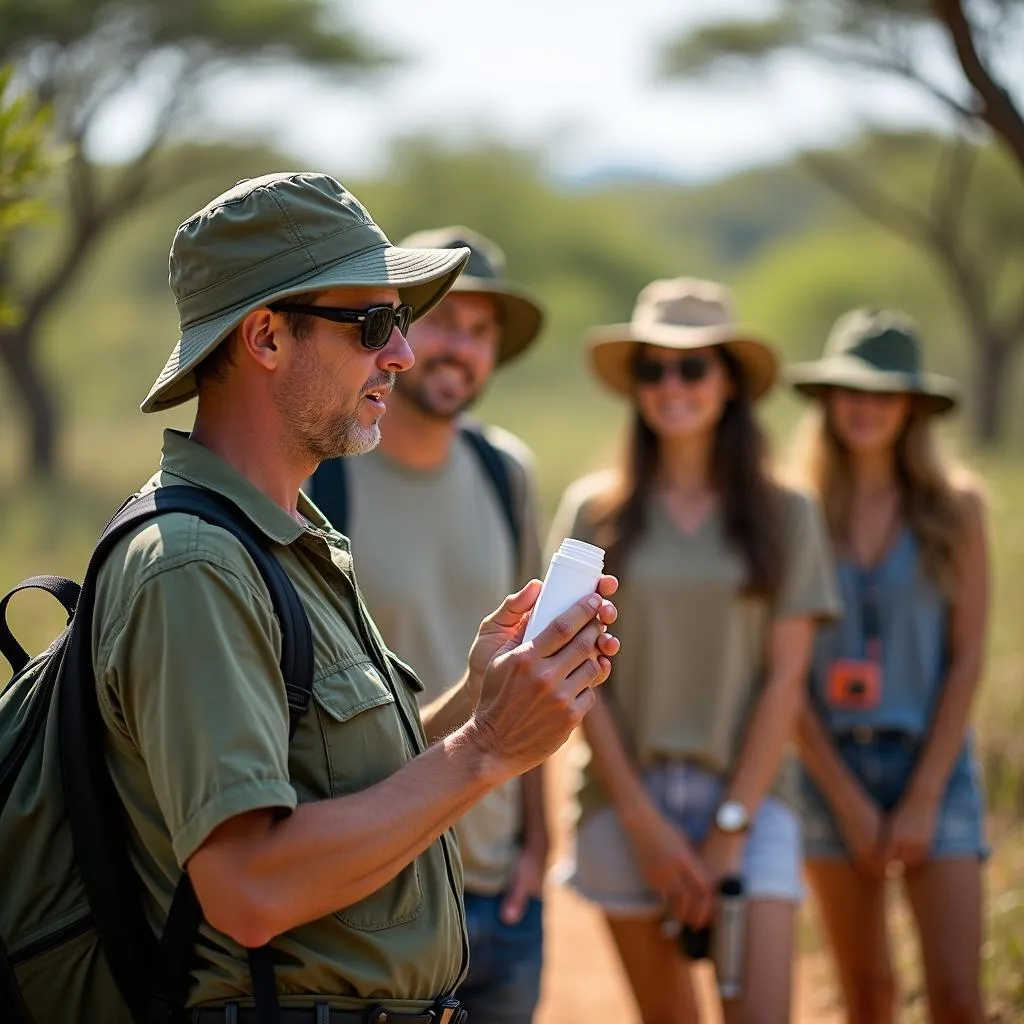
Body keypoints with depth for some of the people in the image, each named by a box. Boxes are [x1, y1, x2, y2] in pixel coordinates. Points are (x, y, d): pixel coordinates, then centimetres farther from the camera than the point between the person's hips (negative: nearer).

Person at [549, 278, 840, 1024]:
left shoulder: (784, 516, 2)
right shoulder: (595, 511, 2)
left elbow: (786, 679, 0)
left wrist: (730, 828, -6)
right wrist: (643, 822, -6)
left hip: (747, 795, -1)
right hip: (628, 795, 1)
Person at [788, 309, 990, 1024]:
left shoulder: (955, 506, -1)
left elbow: (968, 657, -2)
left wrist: (923, 798, -8)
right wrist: (848, 801, -5)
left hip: (933, 761, -1)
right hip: (832, 766, 1)